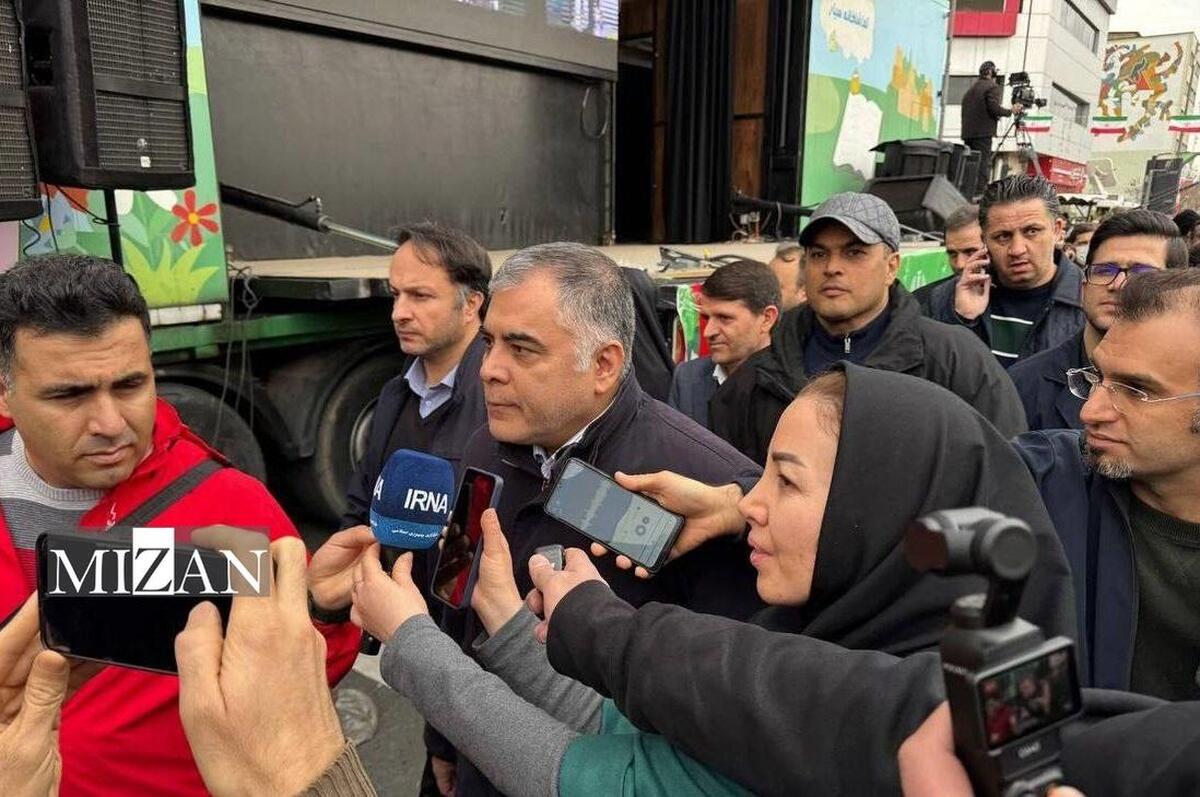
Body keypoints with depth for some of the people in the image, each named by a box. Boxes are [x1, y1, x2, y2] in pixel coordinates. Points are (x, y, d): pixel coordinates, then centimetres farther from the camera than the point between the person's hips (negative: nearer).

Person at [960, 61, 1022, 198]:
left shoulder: (971, 89, 19)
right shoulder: (992, 86, -3)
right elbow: (994, 108, -14)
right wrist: (1011, 111, 0)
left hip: (968, 132, 7)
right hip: (983, 133, -7)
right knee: (984, 164, -8)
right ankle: (979, 194, -15)